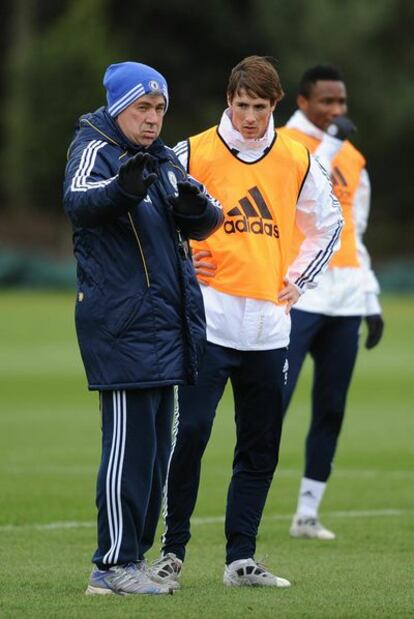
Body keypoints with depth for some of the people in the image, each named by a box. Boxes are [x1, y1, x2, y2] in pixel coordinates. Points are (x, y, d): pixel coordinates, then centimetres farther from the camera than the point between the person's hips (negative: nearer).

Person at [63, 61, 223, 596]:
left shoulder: (163, 159, 17)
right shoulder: (94, 148, -5)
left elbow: (205, 223, 9)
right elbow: (79, 203, -26)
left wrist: (196, 204, -16)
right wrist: (124, 189, -46)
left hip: (164, 320, 8)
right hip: (120, 322, -8)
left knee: (154, 442, 10)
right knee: (129, 440, -11)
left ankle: (131, 556, 16)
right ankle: (113, 566, -10)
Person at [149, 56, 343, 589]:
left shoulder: (297, 161, 7)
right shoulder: (194, 154, -3)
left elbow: (328, 224, 22)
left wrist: (297, 280, 12)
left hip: (269, 326, 4)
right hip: (208, 320, -4)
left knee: (260, 448, 5)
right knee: (189, 434, -10)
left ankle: (241, 559, 12)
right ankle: (172, 550, 1)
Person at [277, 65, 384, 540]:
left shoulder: (353, 158, 18)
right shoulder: (280, 144, -1)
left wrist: (372, 301, 18)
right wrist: (330, 143, -18)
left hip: (345, 299, 6)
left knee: (331, 410, 4)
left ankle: (308, 513, 9)